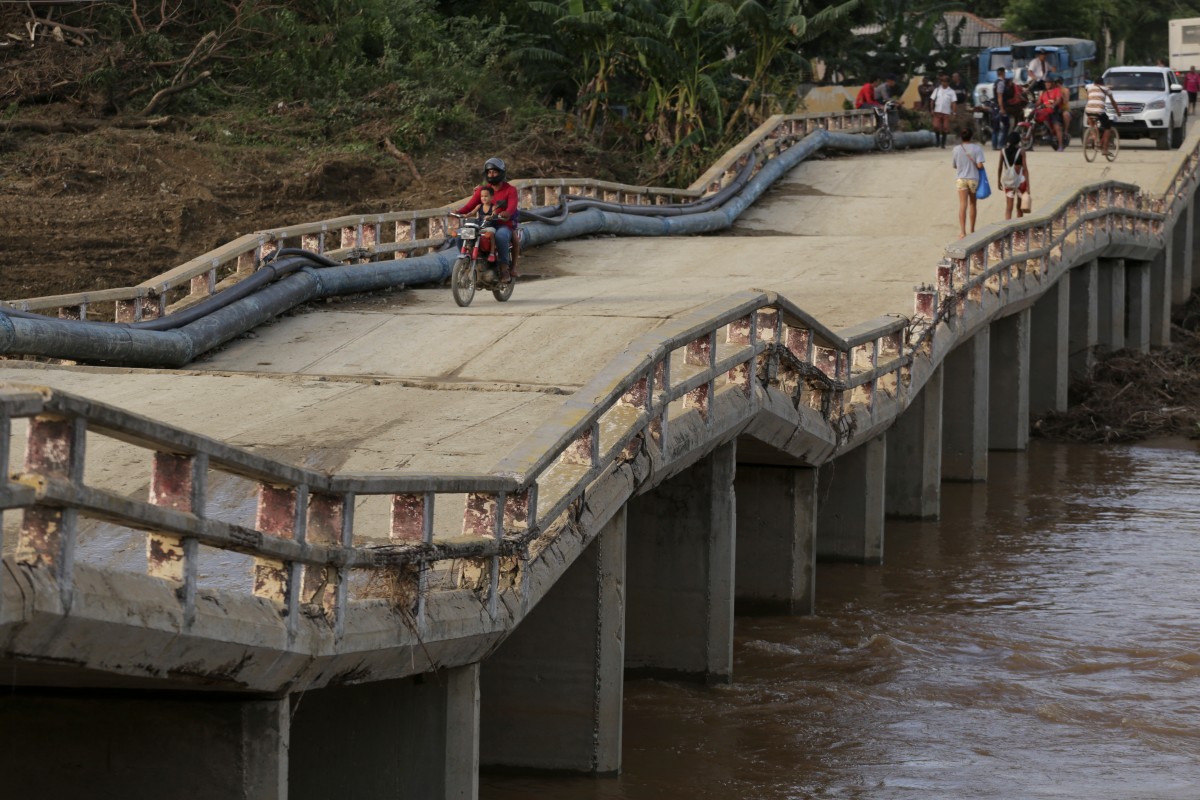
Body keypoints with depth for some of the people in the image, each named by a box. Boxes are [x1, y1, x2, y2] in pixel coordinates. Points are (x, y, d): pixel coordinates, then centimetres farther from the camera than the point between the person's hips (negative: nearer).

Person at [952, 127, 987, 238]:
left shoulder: (957, 149, -3)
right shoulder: (977, 148, -8)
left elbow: (955, 166, 4)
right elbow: (979, 165, -15)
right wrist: (981, 167, 6)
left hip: (961, 179, 0)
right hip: (973, 178, 0)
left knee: (963, 205, -5)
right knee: (972, 204, 14)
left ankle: (962, 231, -16)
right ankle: (972, 230, 23)